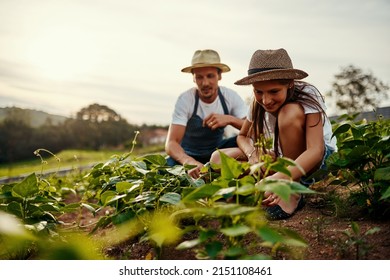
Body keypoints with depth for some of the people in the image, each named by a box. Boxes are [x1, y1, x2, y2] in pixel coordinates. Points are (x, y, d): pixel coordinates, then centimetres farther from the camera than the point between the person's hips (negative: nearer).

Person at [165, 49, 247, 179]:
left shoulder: (230, 96, -14)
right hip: (189, 154, -2)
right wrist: (190, 162, -52)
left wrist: (229, 119, -34)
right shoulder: (185, 99, -23)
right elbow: (171, 143, -31)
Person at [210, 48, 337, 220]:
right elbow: (242, 136, 4)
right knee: (218, 158, -12)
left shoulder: (307, 96, -26)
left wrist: (280, 177, -55)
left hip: (321, 158, -5)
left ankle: (293, 194, -26)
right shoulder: (258, 104, -11)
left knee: (290, 112, -35)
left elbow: (316, 151, -38)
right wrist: (253, 154, -21)